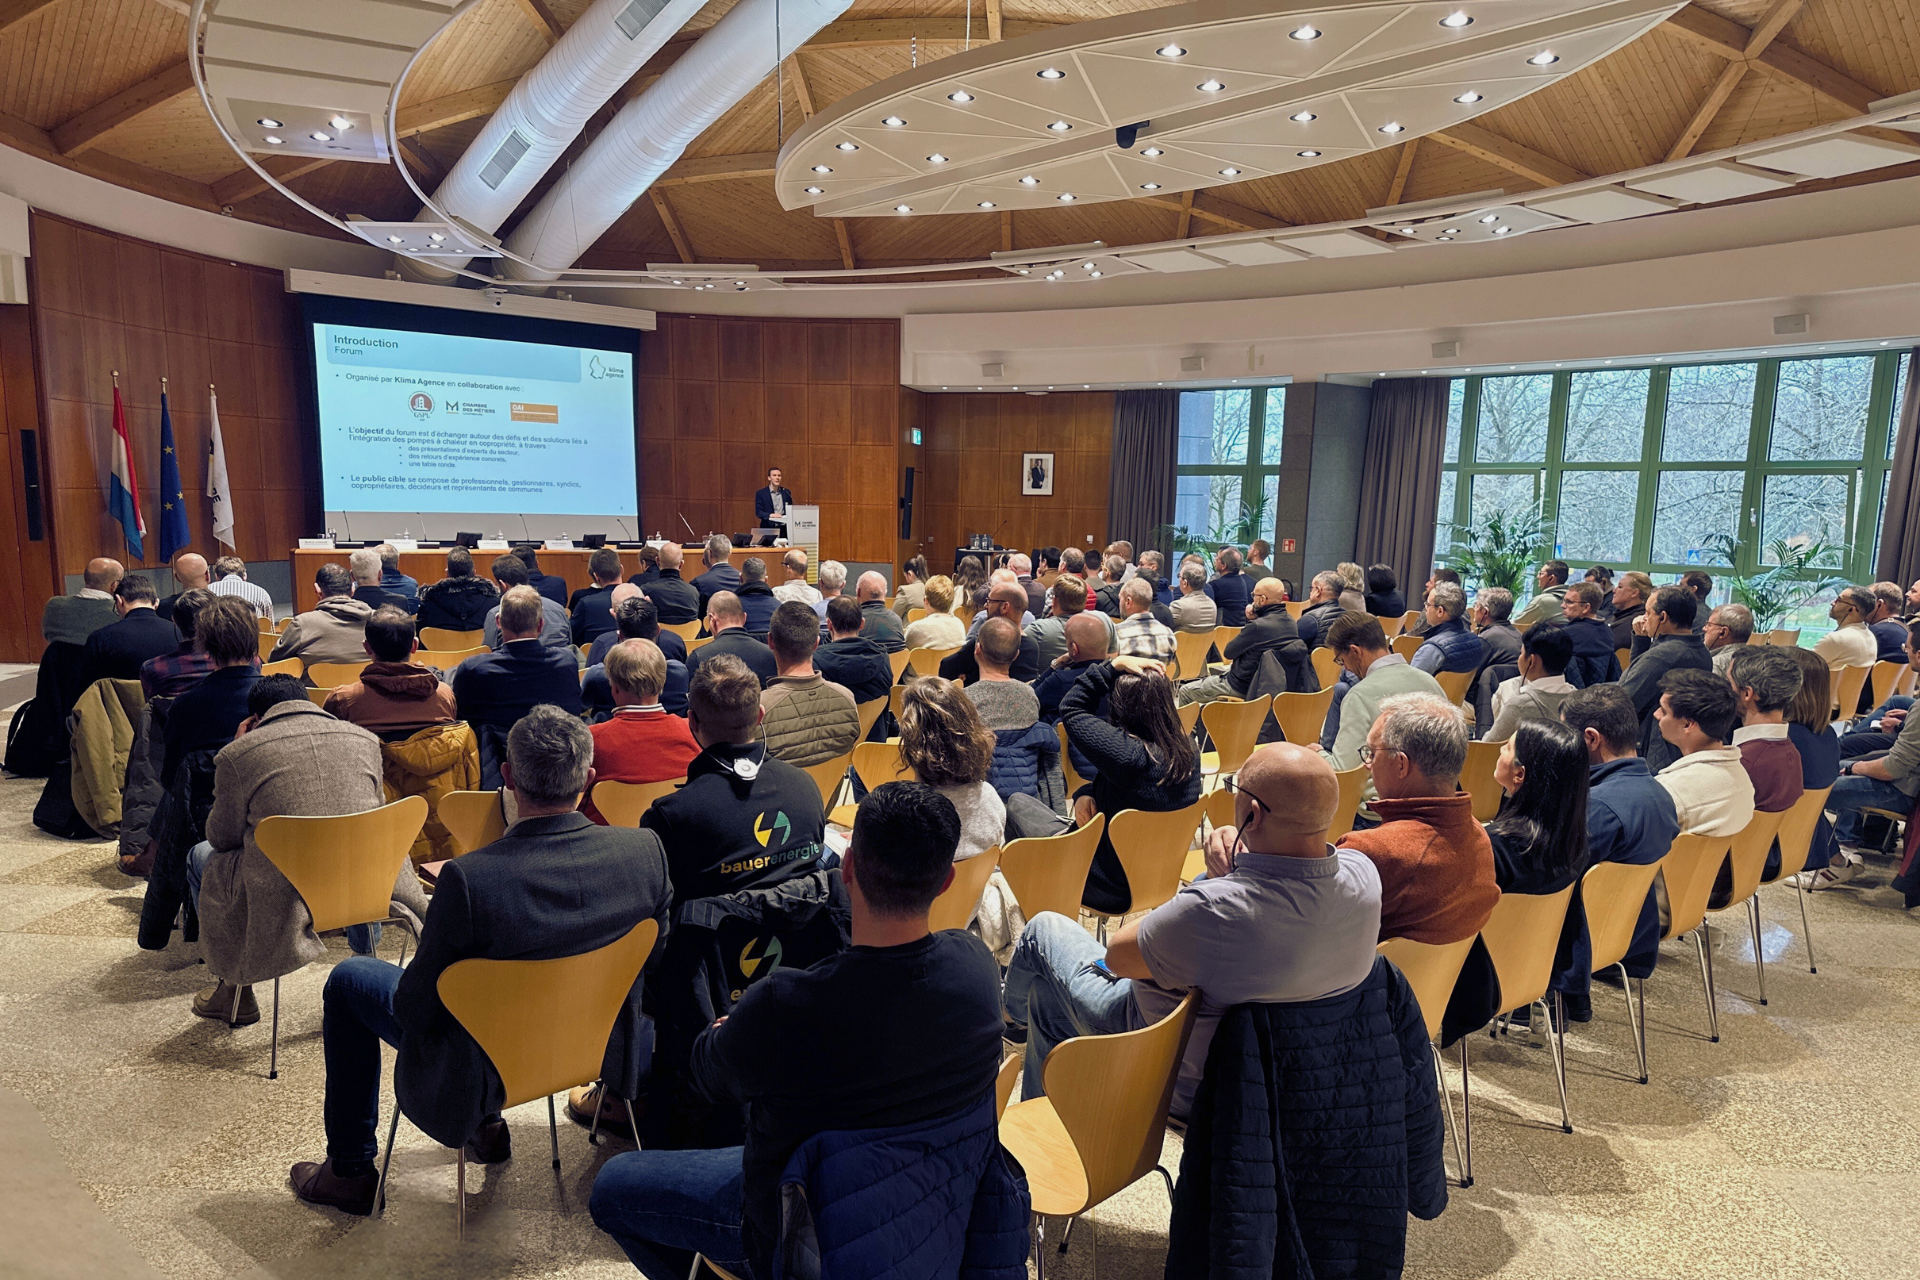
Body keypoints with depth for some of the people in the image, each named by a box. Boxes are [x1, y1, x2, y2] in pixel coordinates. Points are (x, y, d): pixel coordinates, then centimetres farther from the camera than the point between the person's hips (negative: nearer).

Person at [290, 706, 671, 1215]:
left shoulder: (469, 879, -32)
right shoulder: (645, 850, -22)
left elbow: (414, 1007, -19)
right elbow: (654, 951, -4)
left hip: (489, 1069, -4)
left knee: (347, 981, 18)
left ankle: (350, 1170, 30)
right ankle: (485, 1124, 43)